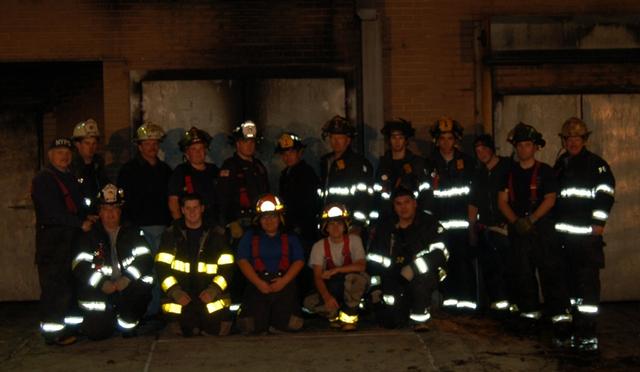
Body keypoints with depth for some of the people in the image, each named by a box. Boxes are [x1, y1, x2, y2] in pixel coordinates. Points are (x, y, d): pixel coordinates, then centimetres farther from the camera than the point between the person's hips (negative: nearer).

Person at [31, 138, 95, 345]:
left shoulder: (70, 178, 20)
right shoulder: (42, 180, -6)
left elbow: (78, 206, 25)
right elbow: (54, 213, -15)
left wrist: (87, 218, 5)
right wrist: (81, 223, -12)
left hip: (70, 238, 8)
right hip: (51, 240, -8)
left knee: (69, 286, 8)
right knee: (53, 287, -7)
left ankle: (67, 329, 16)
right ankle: (53, 334, -3)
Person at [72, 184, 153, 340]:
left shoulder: (133, 233, 11)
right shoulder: (89, 236, 7)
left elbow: (145, 260, -2)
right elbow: (79, 267, -4)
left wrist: (128, 278, -18)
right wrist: (102, 283, -17)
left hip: (129, 287, 0)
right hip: (100, 290, 0)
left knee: (143, 288, -32)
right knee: (96, 332, -15)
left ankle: (128, 323, -5)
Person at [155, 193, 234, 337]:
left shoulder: (216, 235, 7)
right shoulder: (171, 234, 6)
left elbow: (227, 268, 4)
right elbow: (162, 267, 2)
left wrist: (213, 290, -12)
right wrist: (175, 292, -12)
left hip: (212, 303, 1)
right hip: (180, 303, 0)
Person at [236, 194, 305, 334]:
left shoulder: (290, 238, 18)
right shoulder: (249, 236, 15)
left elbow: (299, 261, 7)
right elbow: (242, 260, 3)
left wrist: (284, 280, -10)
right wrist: (259, 283, -11)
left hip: (284, 285, 1)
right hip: (258, 285, -1)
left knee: (285, 324, -18)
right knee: (254, 327, -17)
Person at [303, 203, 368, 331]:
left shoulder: (353, 240, -8)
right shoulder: (319, 246, -6)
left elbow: (361, 266, -20)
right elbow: (318, 277, -14)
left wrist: (335, 270, -26)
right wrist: (327, 297, -32)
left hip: (352, 288, -1)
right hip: (331, 289, 1)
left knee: (353, 277, -36)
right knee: (310, 302, -27)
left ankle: (349, 316, -15)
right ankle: (335, 314, 1)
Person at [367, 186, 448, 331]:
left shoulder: (429, 224, -5)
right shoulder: (385, 229, 8)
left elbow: (440, 253, -19)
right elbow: (373, 261, 12)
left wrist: (414, 268, -31)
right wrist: (375, 288, 4)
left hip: (425, 277, -3)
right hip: (395, 279, 4)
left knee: (419, 277, -38)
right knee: (389, 320, -13)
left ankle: (421, 317, -15)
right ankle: (408, 308, 22)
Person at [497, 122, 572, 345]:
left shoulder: (545, 171, 5)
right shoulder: (509, 173, 14)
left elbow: (550, 199, -4)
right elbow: (502, 201, 8)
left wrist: (531, 220, -15)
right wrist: (516, 221, -8)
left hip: (542, 227, -4)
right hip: (518, 228, 4)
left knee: (551, 272, -11)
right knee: (522, 274, 7)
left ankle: (561, 319, -14)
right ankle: (530, 314, 20)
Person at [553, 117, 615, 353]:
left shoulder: (597, 164, -1)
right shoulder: (559, 166, 19)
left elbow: (606, 194, -9)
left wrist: (599, 223, -16)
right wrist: (552, 225, 22)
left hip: (587, 234, -7)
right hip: (563, 234, 7)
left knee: (588, 283, -10)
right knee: (570, 281, 13)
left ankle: (588, 336, -10)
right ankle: (574, 327, 24)